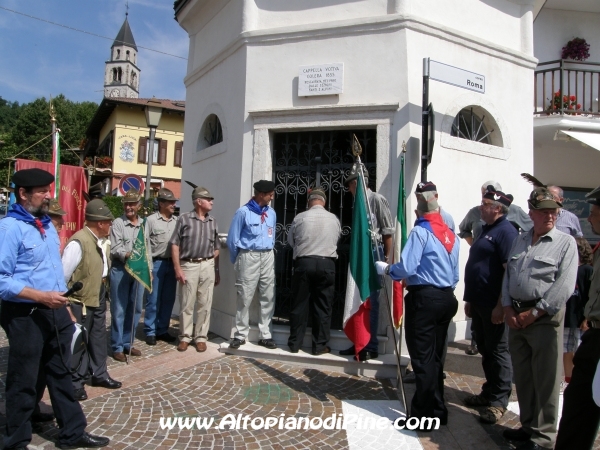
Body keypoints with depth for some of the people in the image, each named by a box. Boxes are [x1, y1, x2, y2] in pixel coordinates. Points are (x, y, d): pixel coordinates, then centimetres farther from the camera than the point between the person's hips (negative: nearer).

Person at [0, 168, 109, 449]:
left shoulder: (47, 225, 11)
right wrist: (41, 297, -24)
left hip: (55, 311, 8)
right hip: (25, 316, -7)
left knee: (60, 374, 15)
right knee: (24, 380, 9)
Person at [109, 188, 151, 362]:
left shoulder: (144, 224, 10)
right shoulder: (118, 223, -3)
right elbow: (115, 248, -10)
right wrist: (127, 254, -29)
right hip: (120, 270, -5)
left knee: (135, 309, 10)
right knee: (119, 310, 1)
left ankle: (127, 343, 24)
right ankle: (117, 347, 11)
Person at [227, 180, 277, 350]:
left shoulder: (272, 213, 7)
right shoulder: (243, 212, -7)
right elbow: (232, 239, -2)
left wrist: (268, 252, 15)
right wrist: (237, 261, 6)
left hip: (268, 257, 5)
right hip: (249, 256, -5)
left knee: (268, 298, 6)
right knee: (245, 298, 0)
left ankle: (265, 335, 16)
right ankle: (240, 335, 13)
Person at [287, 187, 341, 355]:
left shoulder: (299, 218, -2)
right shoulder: (334, 219, 3)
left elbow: (290, 241, 10)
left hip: (304, 263, 0)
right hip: (326, 264, 1)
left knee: (300, 304, 8)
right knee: (323, 306, 7)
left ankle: (294, 343, 15)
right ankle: (319, 345, 11)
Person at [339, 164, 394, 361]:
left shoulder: (377, 199, -6)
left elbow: (388, 231, -8)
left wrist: (386, 257, -6)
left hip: (373, 254, -8)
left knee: (370, 301, -3)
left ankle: (372, 347, 8)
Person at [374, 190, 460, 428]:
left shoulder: (420, 231, -11)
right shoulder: (451, 235, 11)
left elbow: (406, 267, -17)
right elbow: (455, 274, 15)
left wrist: (386, 269, 0)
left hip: (424, 297, -8)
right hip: (447, 297, 8)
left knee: (422, 357, 1)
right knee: (435, 356, 17)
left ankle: (425, 415, 9)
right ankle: (437, 411, 27)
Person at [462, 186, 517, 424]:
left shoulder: (506, 232, -13)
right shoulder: (486, 230, 16)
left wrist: (501, 305, -22)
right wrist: (470, 299, 20)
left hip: (494, 305, -9)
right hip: (479, 303, 9)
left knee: (498, 351, 3)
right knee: (485, 350, 17)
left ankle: (498, 401, 14)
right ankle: (489, 392, 30)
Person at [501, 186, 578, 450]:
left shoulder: (566, 243, -4)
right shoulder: (519, 241, 13)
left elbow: (564, 287, -13)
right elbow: (507, 276, 12)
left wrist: (534, 313, -14)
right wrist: (508, 309, -1)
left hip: (545, 318, -5)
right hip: (516, 316, 6)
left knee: (545, 380, 1)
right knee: (522, 376, 15)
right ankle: (528, 426, 30)